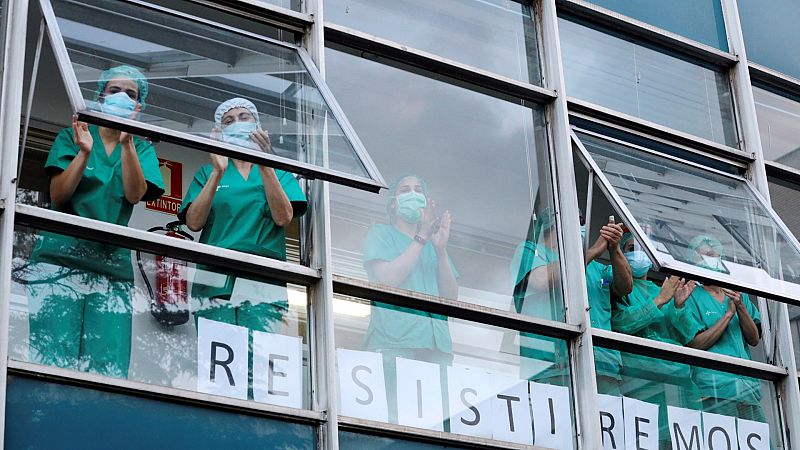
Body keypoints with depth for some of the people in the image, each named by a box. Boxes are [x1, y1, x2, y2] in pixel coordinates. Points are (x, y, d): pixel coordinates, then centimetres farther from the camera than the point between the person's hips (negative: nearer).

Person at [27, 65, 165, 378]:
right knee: (52, 359, -13)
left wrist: (126, 143, -14)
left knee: (108, 368, -9)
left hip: (112, 265, 2)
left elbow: (135, 195, -4)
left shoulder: (142, 149, 16)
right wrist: (84, 152, -12)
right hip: (60, 256, -2)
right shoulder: (73, 135, 11)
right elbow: (58, 196, 0)